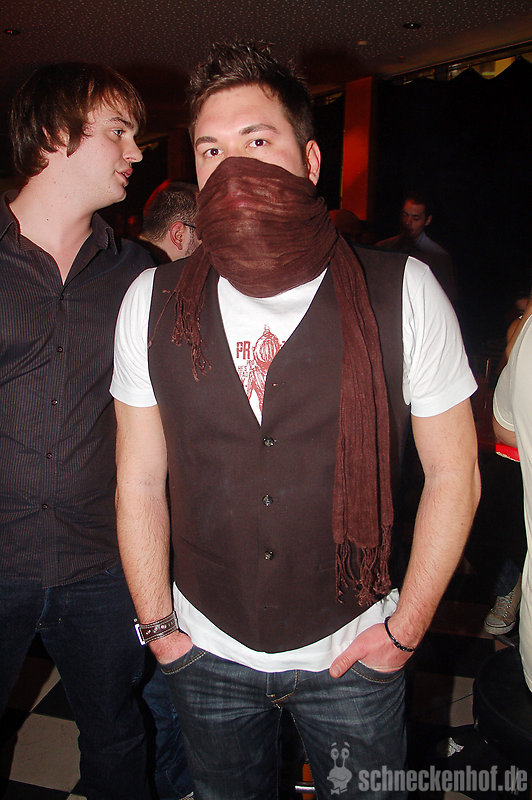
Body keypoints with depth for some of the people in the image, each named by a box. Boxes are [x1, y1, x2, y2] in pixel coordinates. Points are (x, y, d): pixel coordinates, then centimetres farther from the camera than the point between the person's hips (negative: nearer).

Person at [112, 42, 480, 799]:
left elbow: (453, 473, -7)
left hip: (352, 654, -1)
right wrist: (159, 626, 0)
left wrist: (405, 628, -6)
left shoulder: (403, 292, -13)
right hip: (206, 654, 2)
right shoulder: (152, 303, -7)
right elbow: (139, 479, -1)